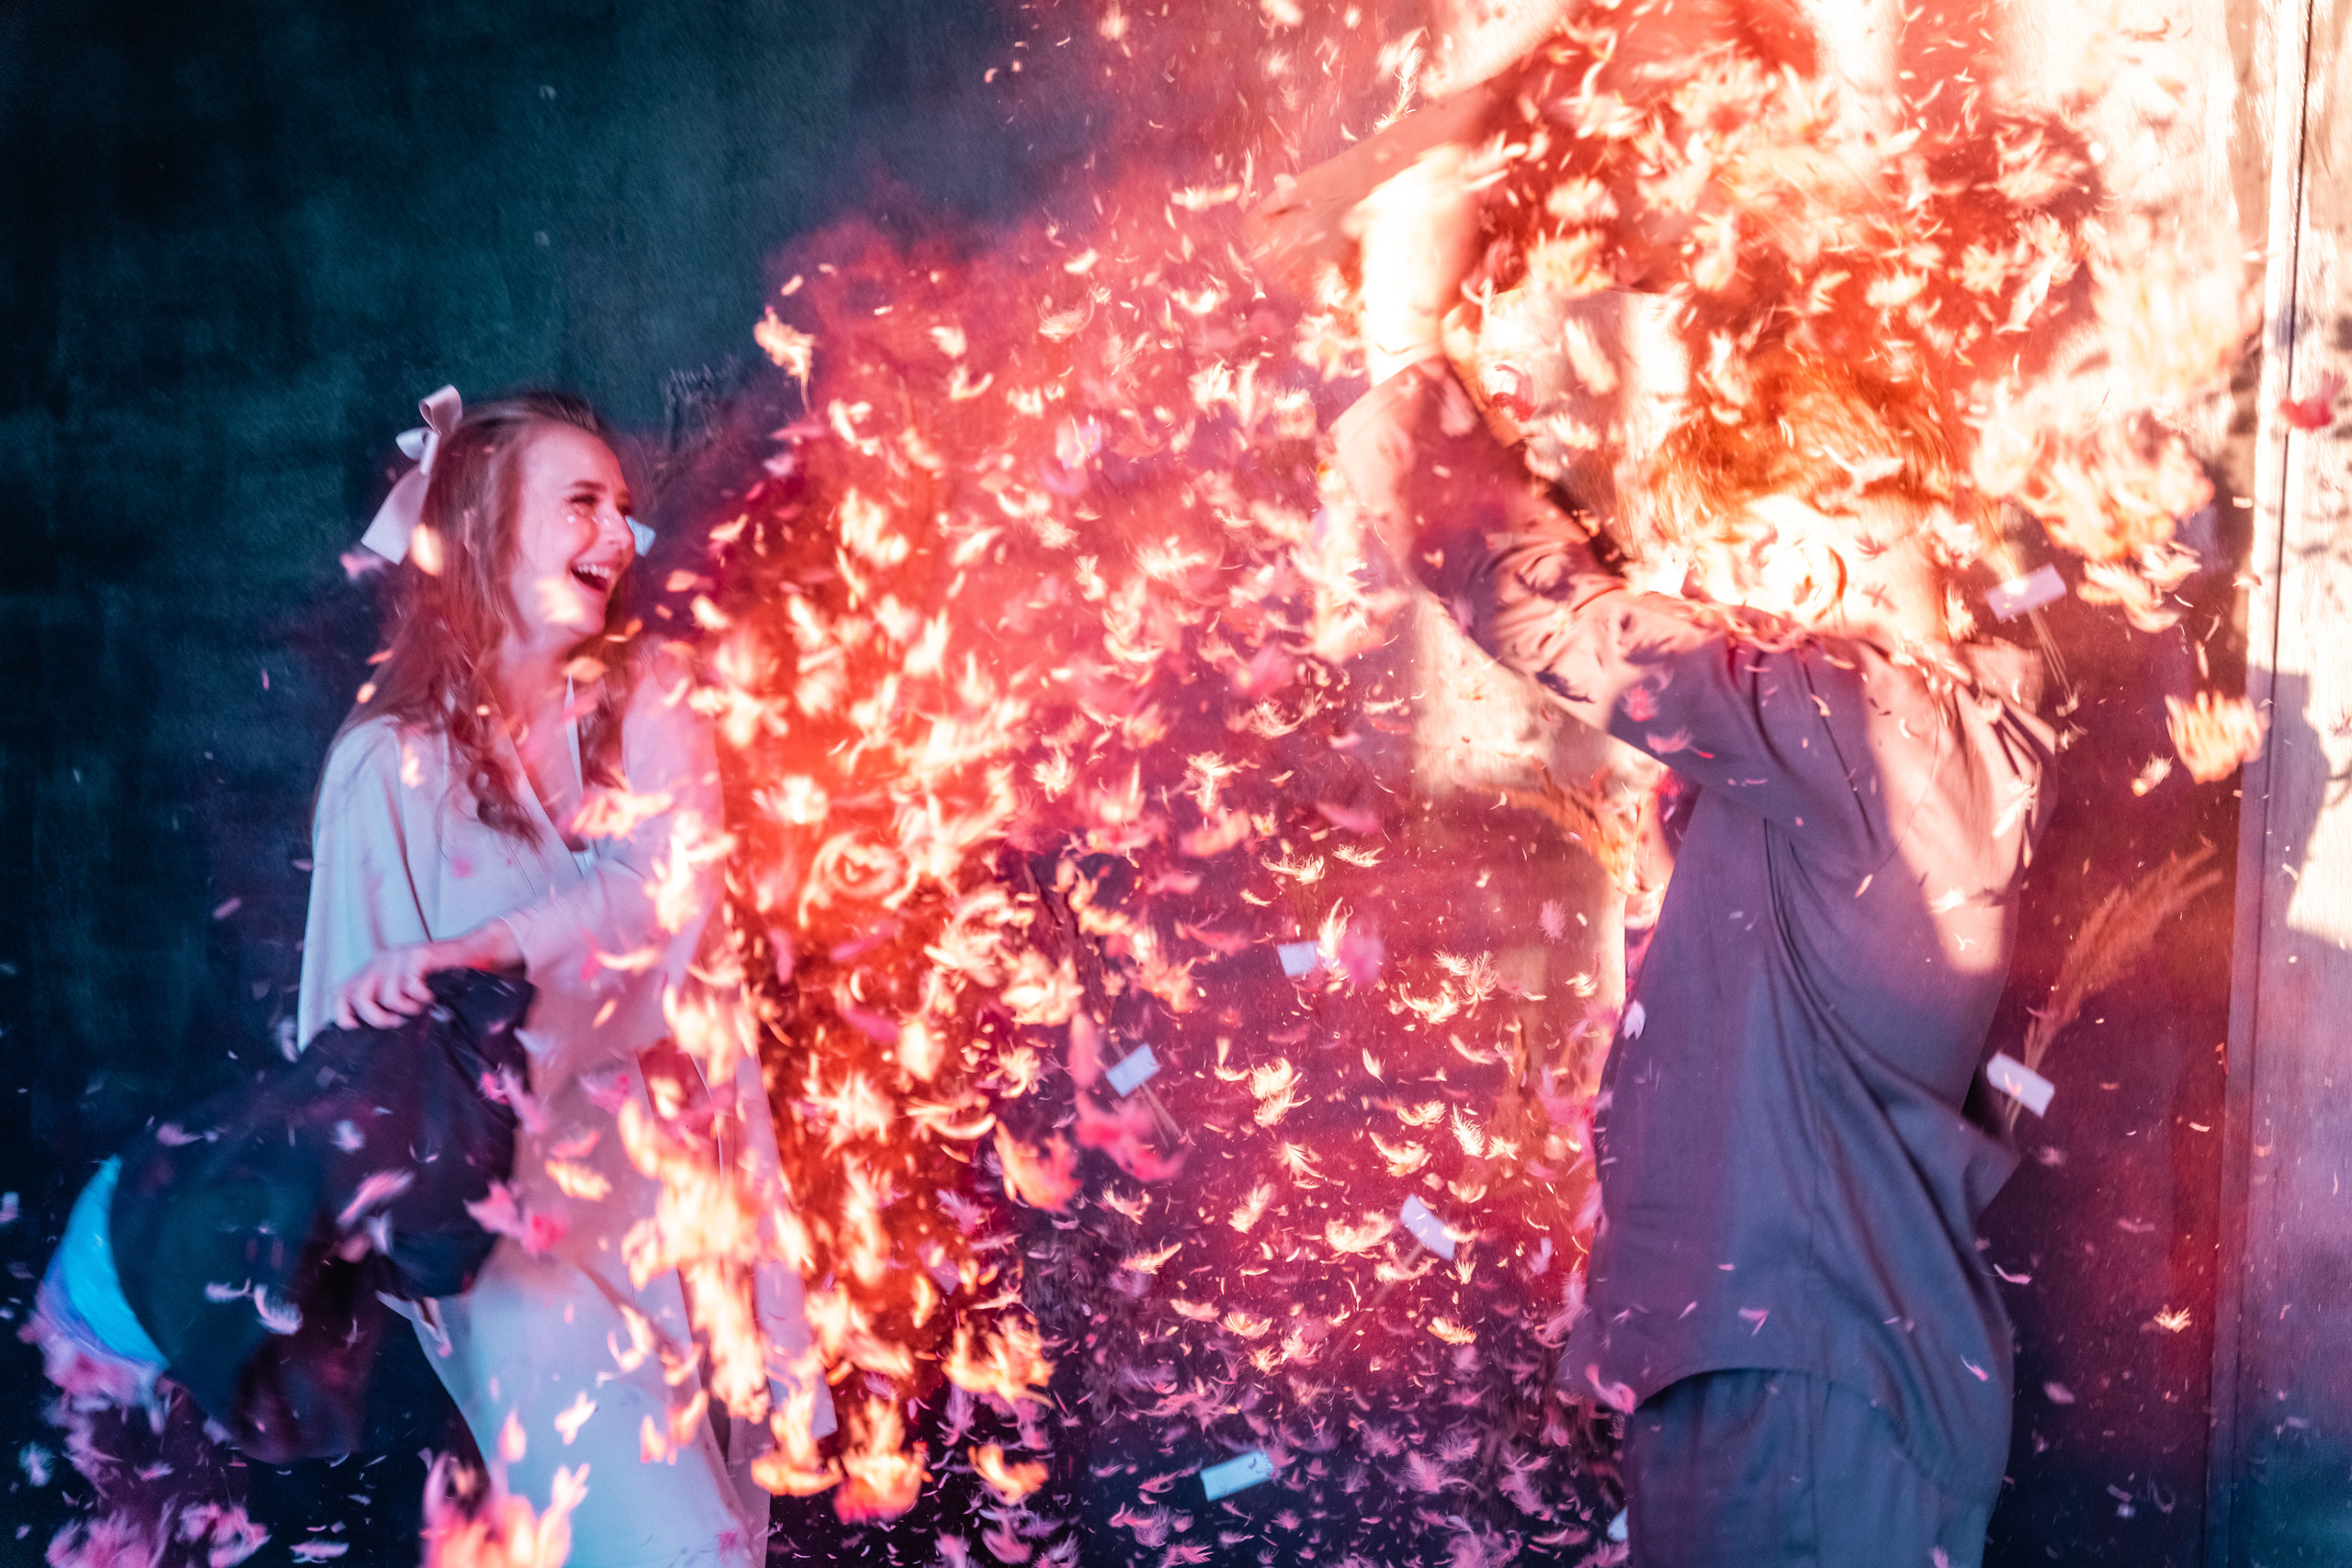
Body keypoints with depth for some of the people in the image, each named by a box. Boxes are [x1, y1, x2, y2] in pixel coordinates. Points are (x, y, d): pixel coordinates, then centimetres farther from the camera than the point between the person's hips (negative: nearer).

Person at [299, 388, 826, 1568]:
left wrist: (470, 954, -29)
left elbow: (671, 888, -15)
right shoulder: (390, 763, -7)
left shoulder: (646, 698, 2)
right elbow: (358, 1032, -3)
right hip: (514, 1197, -3)